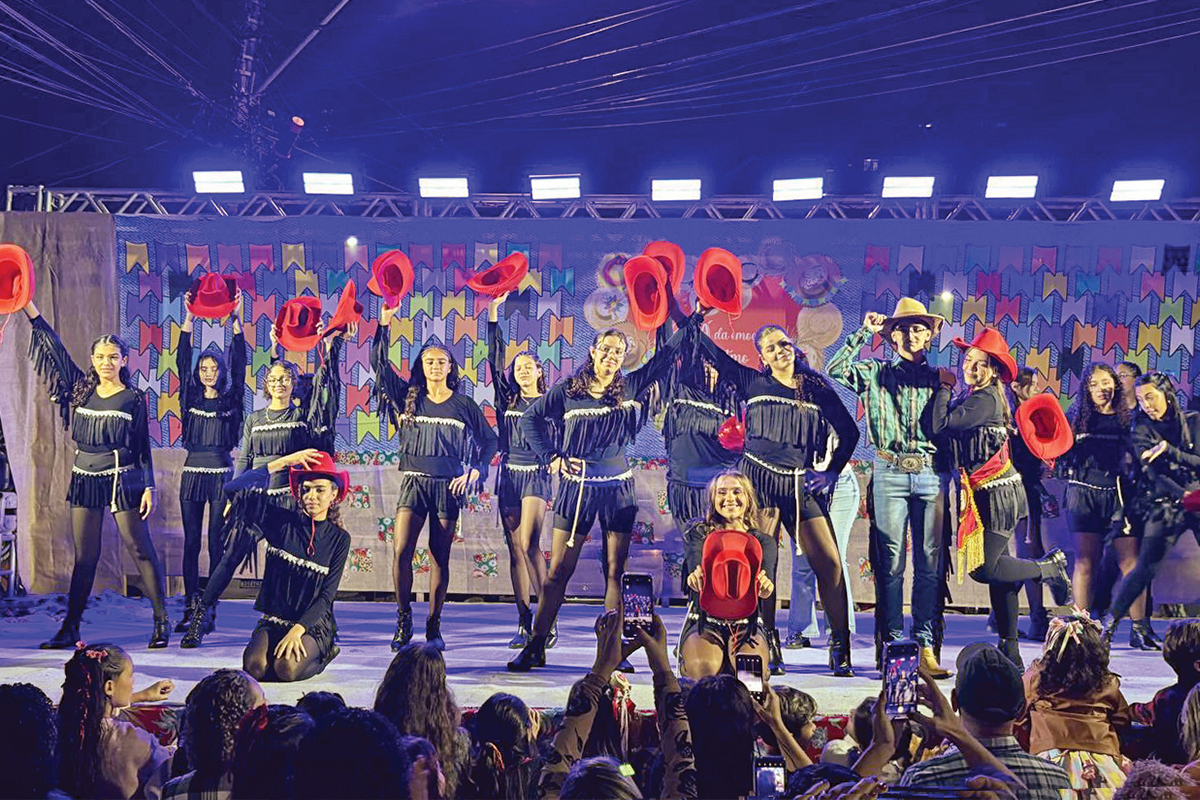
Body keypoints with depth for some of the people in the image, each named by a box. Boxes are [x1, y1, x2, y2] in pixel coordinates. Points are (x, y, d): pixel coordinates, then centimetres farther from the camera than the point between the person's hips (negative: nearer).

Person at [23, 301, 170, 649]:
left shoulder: (134, 398, 0)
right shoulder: (81, 390, 9)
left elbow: (143, 446, 1)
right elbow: (55, 349, 11)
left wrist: (148, 486, -6)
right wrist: (29, 307, 9)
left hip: (123, 481, -4)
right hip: (84, 480, 4)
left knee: (140, 550, -3)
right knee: (84, 556, 6)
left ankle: (162, 621, 1)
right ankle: (70, 627, 8)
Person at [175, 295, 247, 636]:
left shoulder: (230, 402, 4)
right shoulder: (191, 400, 9)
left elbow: (239, 365, -4)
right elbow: (182, 362, 2)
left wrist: (236, 323, -10)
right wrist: (188, 322, -5)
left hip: (222, 475, -2)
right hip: (193, 473, 3)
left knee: (216, 543, -2)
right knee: (191, 543, 2)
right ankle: (191, 609, 3)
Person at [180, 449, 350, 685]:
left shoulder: (339, 539, 1)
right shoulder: (282, 522, 1)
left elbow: (327, 595, -4)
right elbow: (233, 489, -8)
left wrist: (297, 631, -18)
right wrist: (283, 463, -10)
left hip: (313, 624, -1)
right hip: (274, 619, 1)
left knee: (287, 670, -30)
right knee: (254, 668, -28)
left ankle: (323, 654, 5)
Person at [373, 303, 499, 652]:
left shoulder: (464, 405, 7)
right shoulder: (408, 397, 9)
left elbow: (490, 441, 12)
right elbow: (379, 364, 3)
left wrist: (475, 472, -1)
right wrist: (383, 326, -6)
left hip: (448, 485, 0)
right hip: (413, 482, 1)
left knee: (440, 559, 1)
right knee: (402, 552, -12)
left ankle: (434, 626, 9)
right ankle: (404, 620, 1)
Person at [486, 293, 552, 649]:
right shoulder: (506, 399, 12)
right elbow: (494, 359, 6)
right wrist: (493, 314, 2)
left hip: (536, 475, -4)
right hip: (509, 474, 4)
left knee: (529, 544, -18)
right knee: (515, 551, 2)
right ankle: (524, 624, 4)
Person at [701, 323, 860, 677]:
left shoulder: (818, 391, 10)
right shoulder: (754, 383, 8)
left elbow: (849, 432, 16)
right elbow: (714, 354, 9)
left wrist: (832, 472, 8)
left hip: (801, 485, 1)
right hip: (759, 481, -1)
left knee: (830, 564, -7)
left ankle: (840, 649, 0)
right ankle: (768, 647, 2)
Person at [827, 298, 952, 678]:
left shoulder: (938, 378, 16)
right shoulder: (875, 374, 12)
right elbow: (835, 371, -3)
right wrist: (864, 333, -1)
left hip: (930, 473, 1)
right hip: (890, 472, -1)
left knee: (930, 562, -1)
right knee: (891, 562, -2)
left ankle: (925, 645, 1)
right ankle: (891, 643, 1)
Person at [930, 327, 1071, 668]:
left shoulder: (986, 399, -15)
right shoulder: (974, 398, 14)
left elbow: (940, 425, -21)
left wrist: (944, 386, -9)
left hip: (997, 492, -9)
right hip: (984, 494, 9)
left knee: (984, 569, -13)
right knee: (994, 566, 8)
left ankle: (1050, 567, 7)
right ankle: (1010, 648, 12)